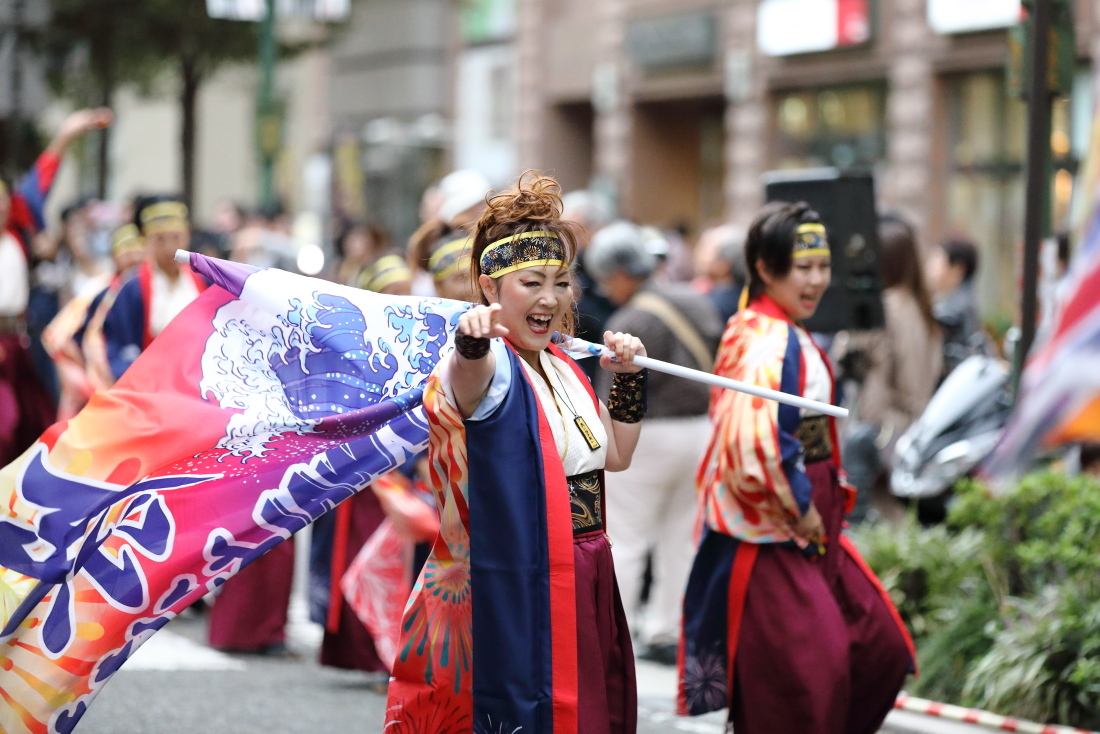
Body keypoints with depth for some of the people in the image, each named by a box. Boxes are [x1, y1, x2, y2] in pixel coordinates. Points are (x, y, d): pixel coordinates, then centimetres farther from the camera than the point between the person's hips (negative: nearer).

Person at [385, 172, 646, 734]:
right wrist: (472, 339, -61)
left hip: (584, 591, 8)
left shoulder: (562, 368, 12)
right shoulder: (494, 367, -12)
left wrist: (630, 377, 12)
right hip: (513, 592, -8)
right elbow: (469, 375, -39)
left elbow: (616, 455, 23)